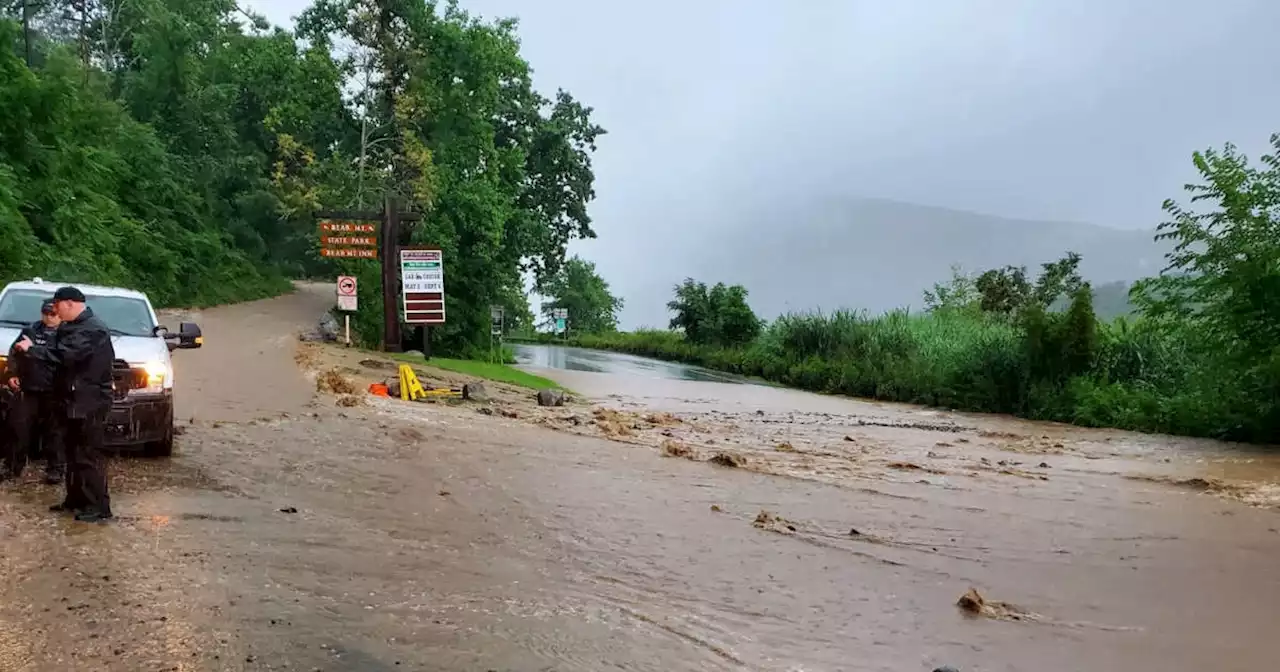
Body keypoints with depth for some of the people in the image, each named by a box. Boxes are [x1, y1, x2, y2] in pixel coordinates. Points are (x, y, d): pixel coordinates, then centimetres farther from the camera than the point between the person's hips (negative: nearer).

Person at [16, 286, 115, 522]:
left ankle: (99, 508, -3)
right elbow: (63, 352, 15)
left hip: (91, 403, -10)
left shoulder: (92, 329, -18)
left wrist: (31, 349, -17)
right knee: (74, 454, 17)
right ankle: (75, 499, 27)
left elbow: (64, 354, -26)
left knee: (90, 456, -8)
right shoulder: (75, 327, 16)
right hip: (77, 401, 10)